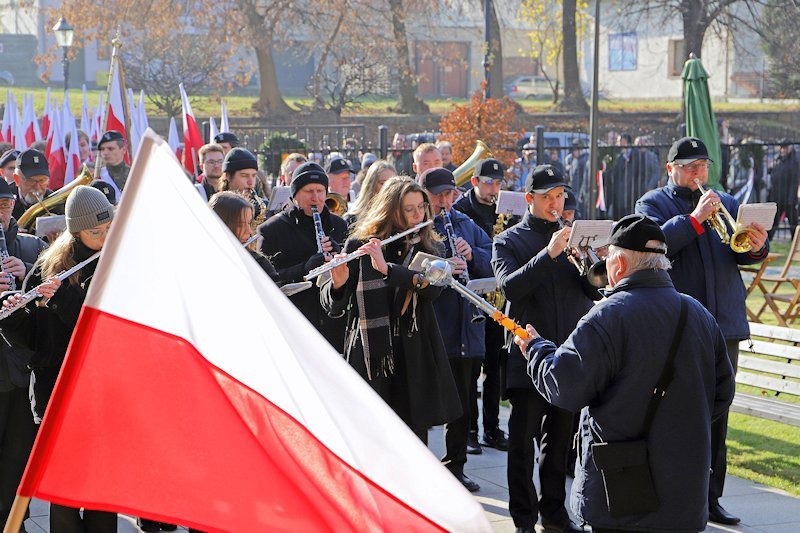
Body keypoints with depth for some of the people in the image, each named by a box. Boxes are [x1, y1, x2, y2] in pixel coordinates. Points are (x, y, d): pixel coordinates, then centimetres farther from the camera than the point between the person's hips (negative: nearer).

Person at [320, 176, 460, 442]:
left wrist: (387, 268, -23)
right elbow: (333, 306, -1)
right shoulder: (359, 246, 2)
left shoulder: (429, 248, 8)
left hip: (414, 356, 2)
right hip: (369, 352, -2)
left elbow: (433, 287, -13)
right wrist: (337, 284, -24)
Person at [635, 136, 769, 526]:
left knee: (717, 417, 7)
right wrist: (695, 219, -21)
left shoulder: (726, 203, 17)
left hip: (725, 324, 4)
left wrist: (756, 248, -18)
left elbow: (743, 253, 4)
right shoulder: (653, 204, 4)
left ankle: (710, 498, 14)